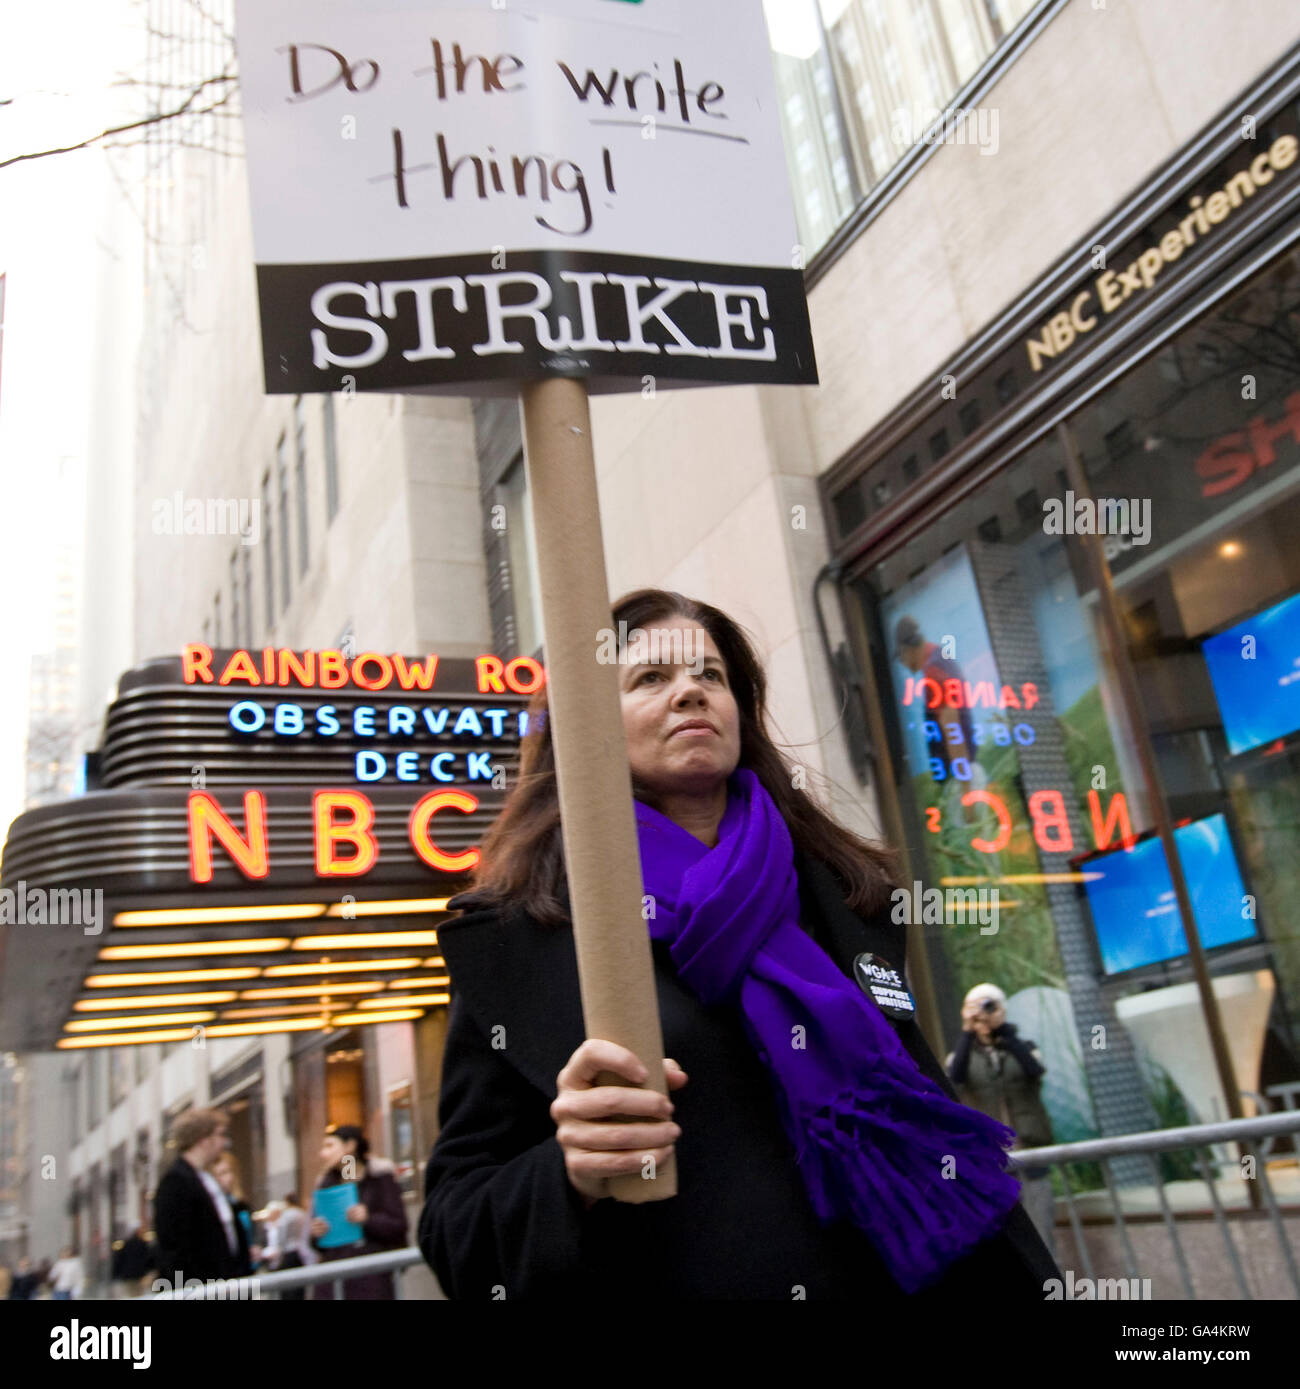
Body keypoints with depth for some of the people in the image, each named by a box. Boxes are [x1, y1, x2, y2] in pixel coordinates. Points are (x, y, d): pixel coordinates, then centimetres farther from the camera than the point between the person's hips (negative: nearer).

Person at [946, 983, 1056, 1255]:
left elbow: (1035, 1069, -14)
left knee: (1042, 1232, -1)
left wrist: (1004, 1031, -22)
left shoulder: (1022, 1047, 10)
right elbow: (954, 1077, -16)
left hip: (1030, 1151, 0)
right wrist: (967, 1033, -24)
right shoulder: (965, 1055, 8)